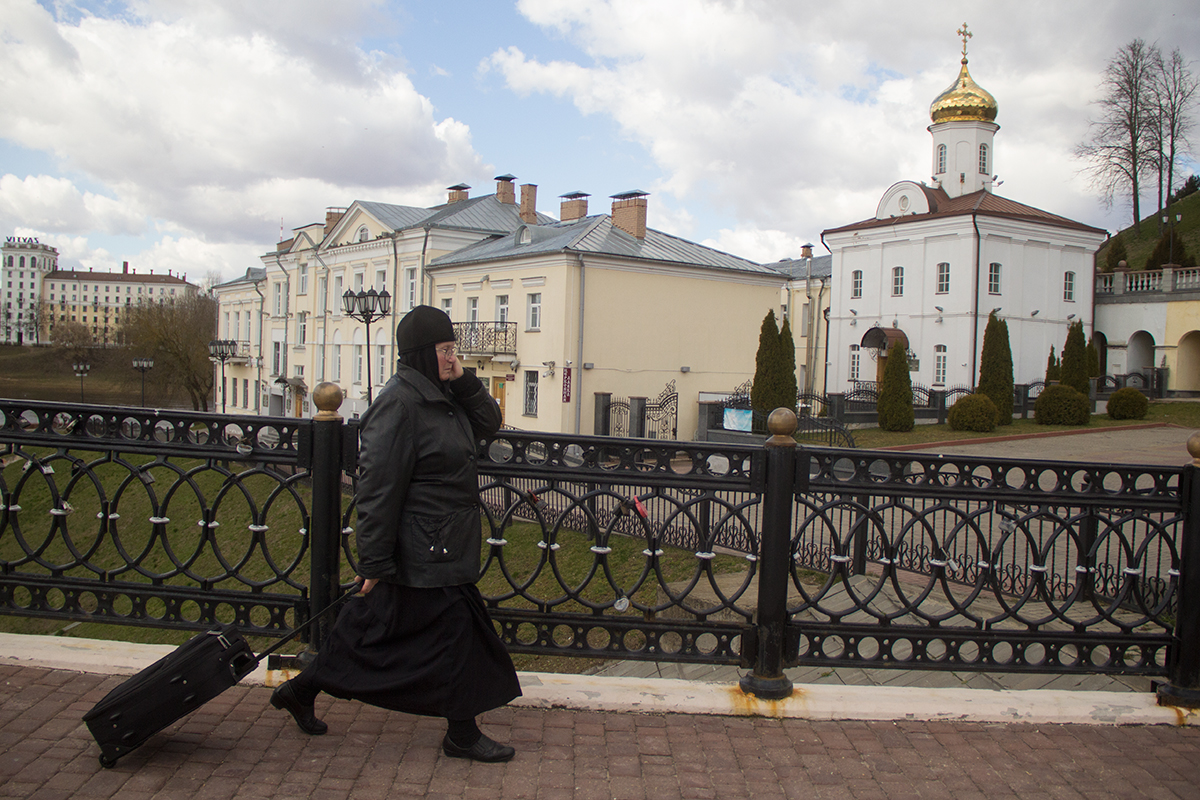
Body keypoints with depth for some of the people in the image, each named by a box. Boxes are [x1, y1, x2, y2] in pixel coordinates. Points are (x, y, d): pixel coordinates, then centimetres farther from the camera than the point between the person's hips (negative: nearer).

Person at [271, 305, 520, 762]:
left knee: (370, 627, 18)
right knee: (454, 632, 1)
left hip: (439, 549, 10)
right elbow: (378, 488, -22)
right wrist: (376, 562, -21)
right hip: (425, 555, -10)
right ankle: (462, 734, 17)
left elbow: (489, 424, 16)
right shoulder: (399, 405, -20)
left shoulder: (440, 396, 11)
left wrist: (465, 382, 0)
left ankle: (301, 691, 32)